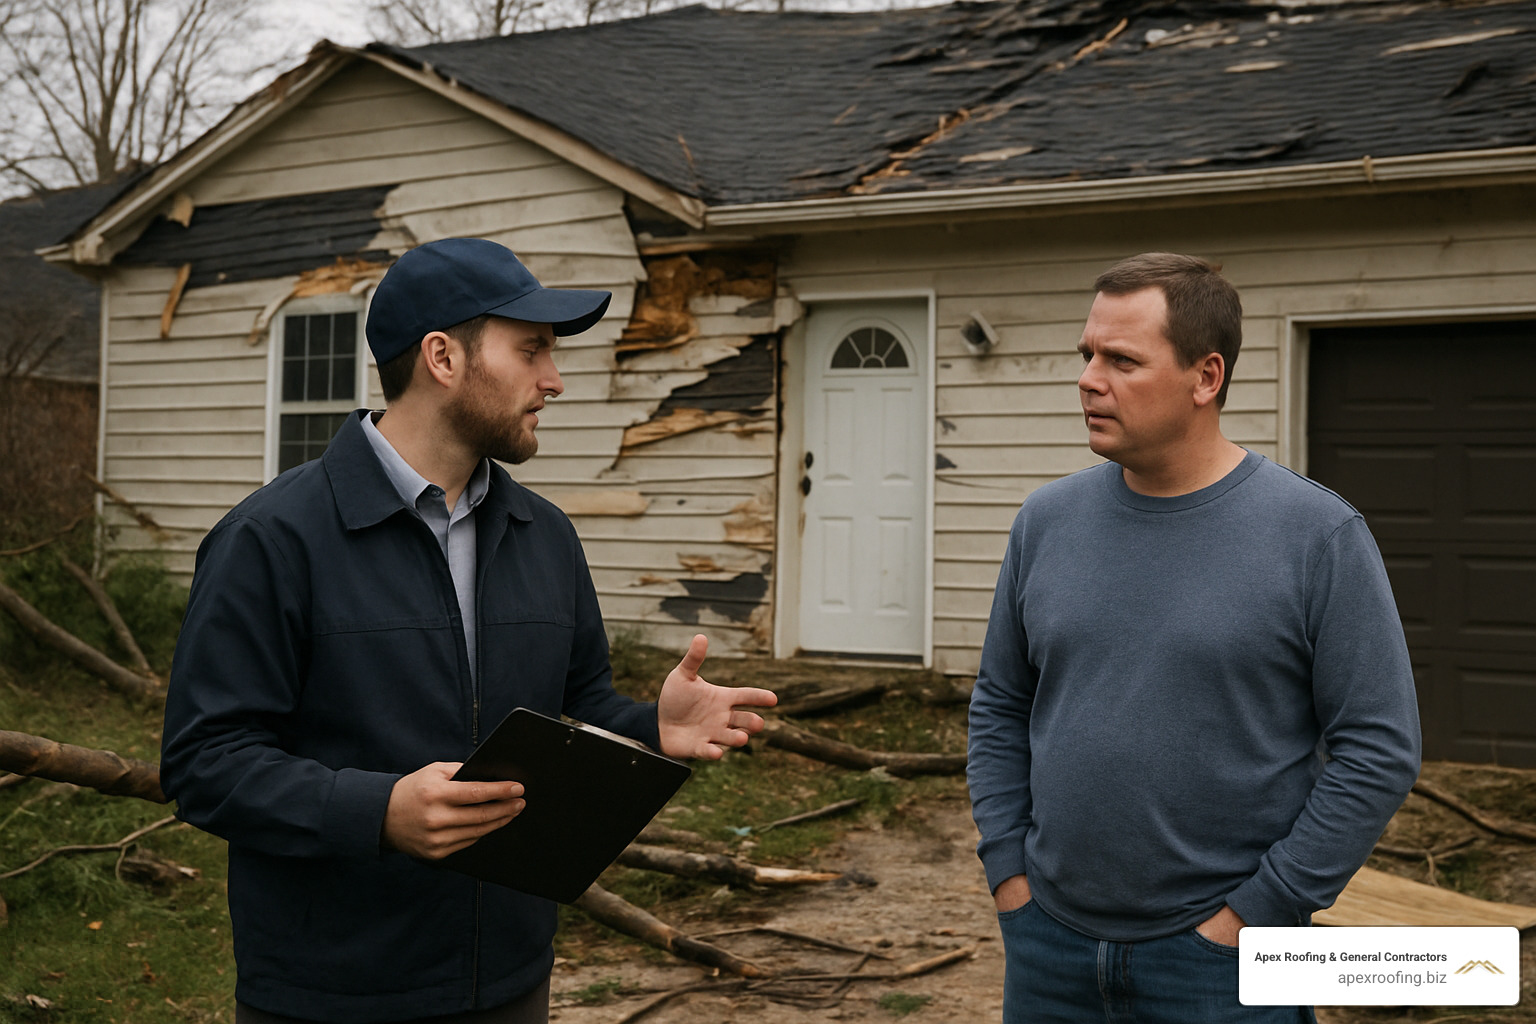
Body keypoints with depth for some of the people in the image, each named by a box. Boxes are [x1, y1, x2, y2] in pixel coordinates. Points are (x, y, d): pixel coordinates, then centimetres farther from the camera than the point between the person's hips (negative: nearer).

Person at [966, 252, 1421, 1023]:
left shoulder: (1318, 534, -10)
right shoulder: (1048, 520, 2)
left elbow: (1378, 750, -10)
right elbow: (1000, 708, 10)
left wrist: (1254, 913, -11)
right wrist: (1008, 873, 1)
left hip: (1218, 959, -3)